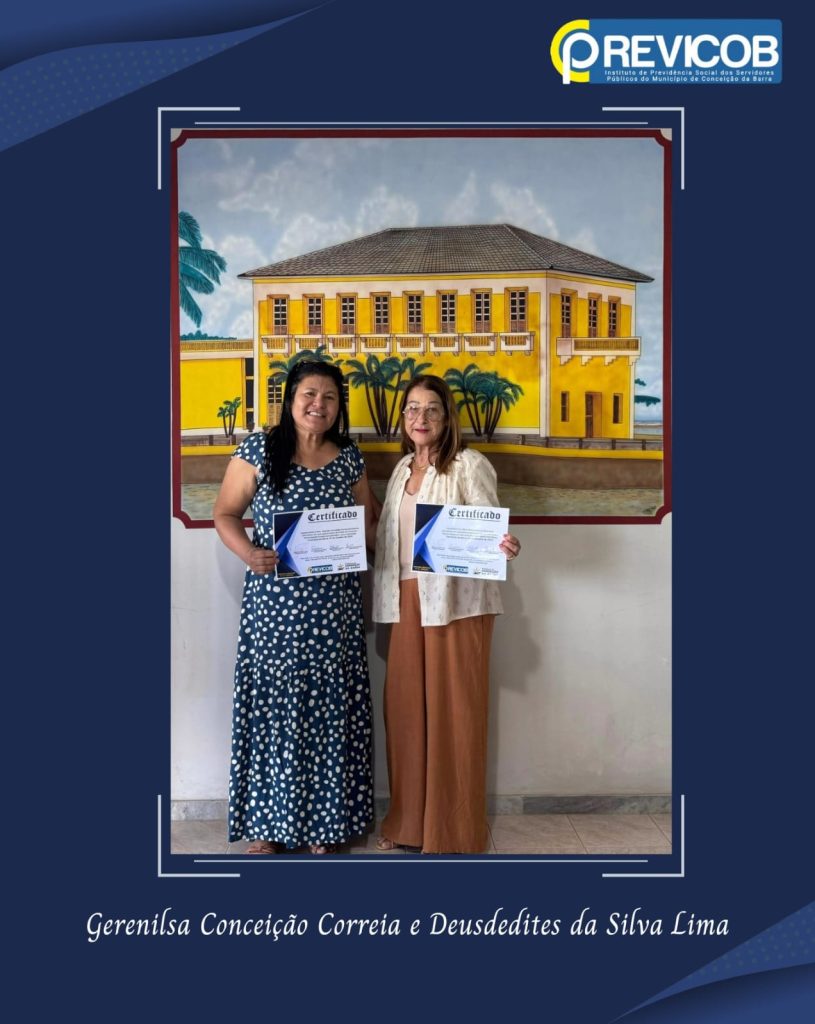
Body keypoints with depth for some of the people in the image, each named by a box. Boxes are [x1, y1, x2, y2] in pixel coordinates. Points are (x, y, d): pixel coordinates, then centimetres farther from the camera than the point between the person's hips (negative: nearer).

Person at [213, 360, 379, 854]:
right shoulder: (258, 450, -1)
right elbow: (226, 513, 2)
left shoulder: (349, 458, 7)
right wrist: (249, 553, -16)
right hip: (274, 601, -2)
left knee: (330, 707, 7)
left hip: (335, 604, 3)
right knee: (273, 703, 2)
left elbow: (368, 523, 16)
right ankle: (266, 823, 18)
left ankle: (325, 821, 22)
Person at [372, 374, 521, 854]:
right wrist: (386, 596, 10)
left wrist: (504, 546, -31)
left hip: (457, 599, -6)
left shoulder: (470, 465, -5)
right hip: (407, 599, 6)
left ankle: (456, 831, 13)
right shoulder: (403, 468, 15)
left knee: (454, 710, -1)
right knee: (406, 707, 8)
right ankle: (409, 820, 23)